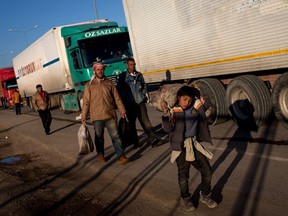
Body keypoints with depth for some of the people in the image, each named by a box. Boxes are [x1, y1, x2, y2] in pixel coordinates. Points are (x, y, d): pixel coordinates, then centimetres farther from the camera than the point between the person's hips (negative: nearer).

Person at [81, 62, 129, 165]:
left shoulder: (109, 83, 7)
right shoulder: (89, 85, 1)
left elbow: (117, 98, 8)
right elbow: (86, 102, 0)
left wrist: (122, 110, 2)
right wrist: (83, 116, -2)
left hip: (110, 114, 1)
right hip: (97, 116, -1)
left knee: (115, 135, -3)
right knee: (99, 136, 11)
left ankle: (121, 156, -2)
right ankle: (100, 154, 28)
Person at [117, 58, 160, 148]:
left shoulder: (139, 75, 12)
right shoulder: (123, 76, 2)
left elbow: (144, 85, 19)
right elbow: (119, 89, 2)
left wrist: (145, 94, 6)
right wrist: (125, 98, -5)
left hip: (140, 101, 1)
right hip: (129, 103, -1)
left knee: (145, 120, -8)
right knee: (132, 123, 7)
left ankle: (152, 139, -12)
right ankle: (135, 141, 18)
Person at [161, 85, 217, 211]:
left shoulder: (196, 106, -2)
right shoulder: (173, 110, -16)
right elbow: (167, 128, -28)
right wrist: (165, 113, -43)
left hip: (195, 145, 5)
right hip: (181, 147, -4)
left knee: (207, 172, 12)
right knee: (183, 175, 11)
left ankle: (205, 196, 36)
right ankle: (186, 199, 36)